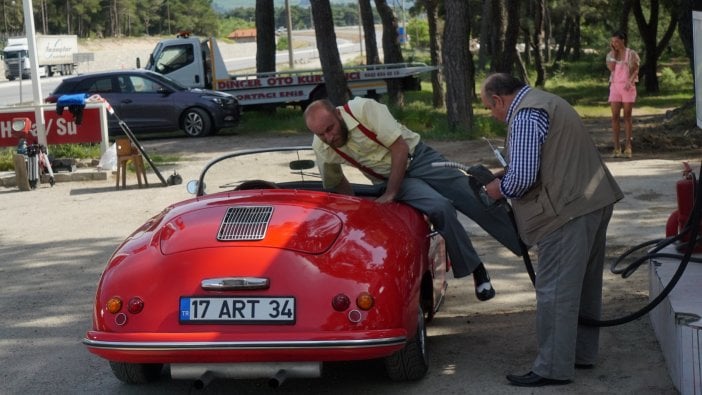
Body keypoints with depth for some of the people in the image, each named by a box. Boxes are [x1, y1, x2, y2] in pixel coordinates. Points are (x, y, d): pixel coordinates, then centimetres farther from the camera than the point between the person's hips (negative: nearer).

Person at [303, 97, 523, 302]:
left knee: (480, 201, -5)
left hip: (419, 158, -1)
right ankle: (476, 272, -16)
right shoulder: (321, 149, -10)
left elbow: (400, 147, -22)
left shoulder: (364, 109, -24)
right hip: (388, 179, 2)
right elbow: (334, 184, 11)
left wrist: (390, 194, -21)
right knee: (440, 208, -26)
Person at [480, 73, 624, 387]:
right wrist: (505, 176, 17)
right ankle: (581, 353, 29)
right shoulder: (544, 102, 20)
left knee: (556, 290, -5)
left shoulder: (525, 115, -13)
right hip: (593, 202, 11)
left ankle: (553, 368, -1)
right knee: (583, 284, 18)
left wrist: (500, 189, 0)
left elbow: (523, 176, -20)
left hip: (569, 211, -11)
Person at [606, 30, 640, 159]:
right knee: (615, 117, -3)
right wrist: (613, 52, -6)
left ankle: (627, 147, 1)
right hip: (615, 86, 2)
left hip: (628, 87, -2)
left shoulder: (631, 54, 1)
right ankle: (617, 147, -1)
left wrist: (630, 81, -19)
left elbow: (636, 70, -2)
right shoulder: (610, 54, 8)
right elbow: (611, 68, -9)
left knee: (627, 117, 0)